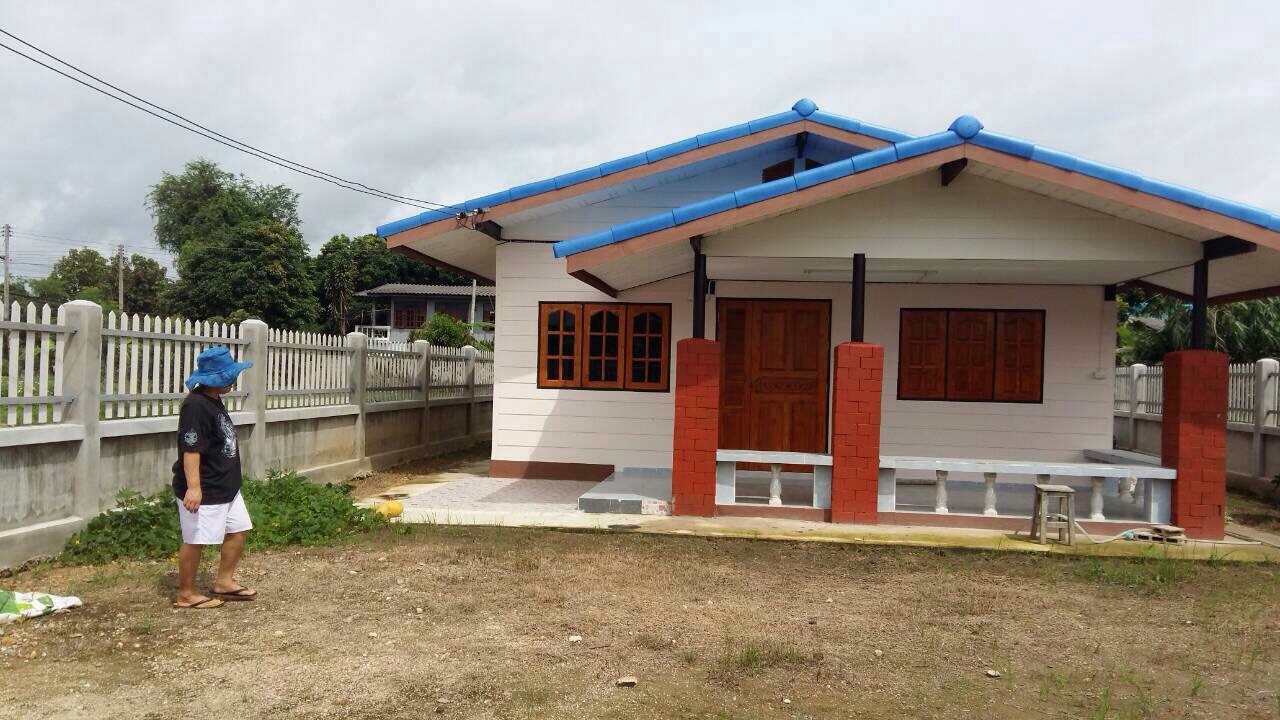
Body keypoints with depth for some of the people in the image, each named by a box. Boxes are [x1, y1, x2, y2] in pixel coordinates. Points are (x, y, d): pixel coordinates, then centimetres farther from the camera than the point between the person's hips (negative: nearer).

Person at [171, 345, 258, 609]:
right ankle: (185, 593, 15)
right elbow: (190, 449, -25)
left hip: (226, 486, 10)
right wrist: (193, 487, -28)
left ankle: (223, 582, 28)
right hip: (204, 490, -10)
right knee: (195, 540, 2)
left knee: (238, 530, 15)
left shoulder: (214, 401, 11)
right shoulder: (195, 405, -21)